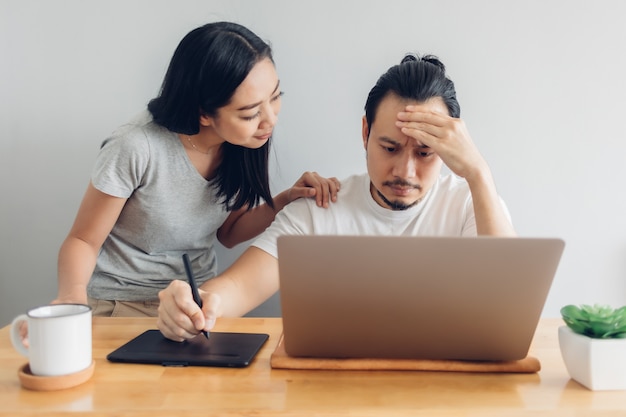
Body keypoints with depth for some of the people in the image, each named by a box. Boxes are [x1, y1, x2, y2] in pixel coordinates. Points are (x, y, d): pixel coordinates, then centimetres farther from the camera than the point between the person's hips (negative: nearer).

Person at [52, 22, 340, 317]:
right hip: (121, 305, 0)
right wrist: (73, 294, -34)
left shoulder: (240, 144, -10)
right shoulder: (137, 148, -26)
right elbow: (83, 240, -13)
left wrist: (288, 199, -13)